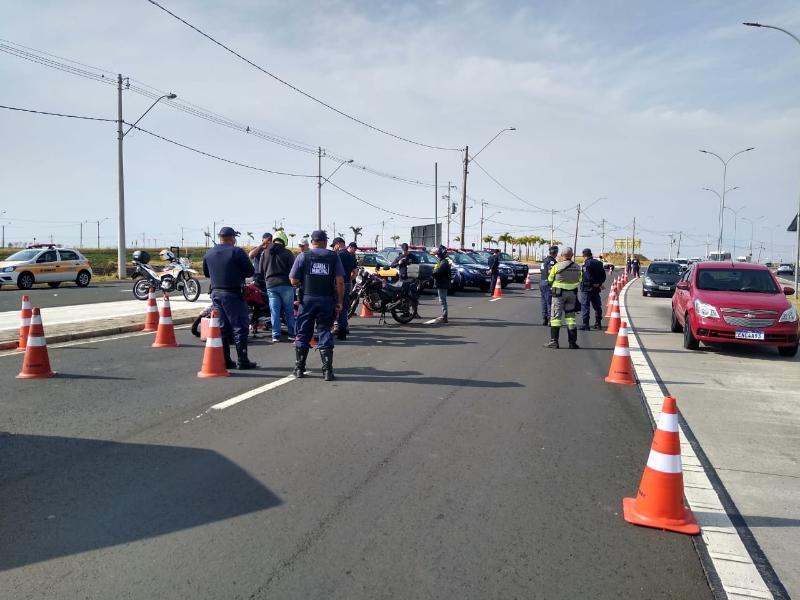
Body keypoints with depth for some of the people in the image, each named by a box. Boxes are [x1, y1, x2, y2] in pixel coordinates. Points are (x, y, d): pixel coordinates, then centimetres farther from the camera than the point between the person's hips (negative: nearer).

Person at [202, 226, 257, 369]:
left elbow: (206, 273, 18)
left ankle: (224, 361, 14)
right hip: (233, 294, -6)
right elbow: (250, 271, -9)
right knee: (240, 327, -1)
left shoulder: (209, 253, 7)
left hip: (216, 293, 6)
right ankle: (242, 361, 0)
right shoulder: (237, 252, -11)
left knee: (222, 327, 12)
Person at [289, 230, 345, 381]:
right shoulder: (334, 257, 3)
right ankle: (327, 370, 3)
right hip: (327, 300, 1)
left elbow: (294, 281, -1)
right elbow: (340, 281, -4)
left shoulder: (303, 256, 1)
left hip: (308, 299, 0)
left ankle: (299, 369, 16)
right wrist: (340, 302, 1)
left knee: (302, 334, 10)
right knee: (325, 332, 7)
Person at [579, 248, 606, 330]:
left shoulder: (587, 264, -13)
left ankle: (585, 324, -7)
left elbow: (588, 276, -22)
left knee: (585, 306, -3)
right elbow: (603, 275, 12)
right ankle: (598, 323, 21)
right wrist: (599, 283, 8)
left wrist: (594, 283, -12)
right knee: (597, 306, 15)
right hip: (596, 289, 7)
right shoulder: (598, 263, 11)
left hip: (587, 288, -7)